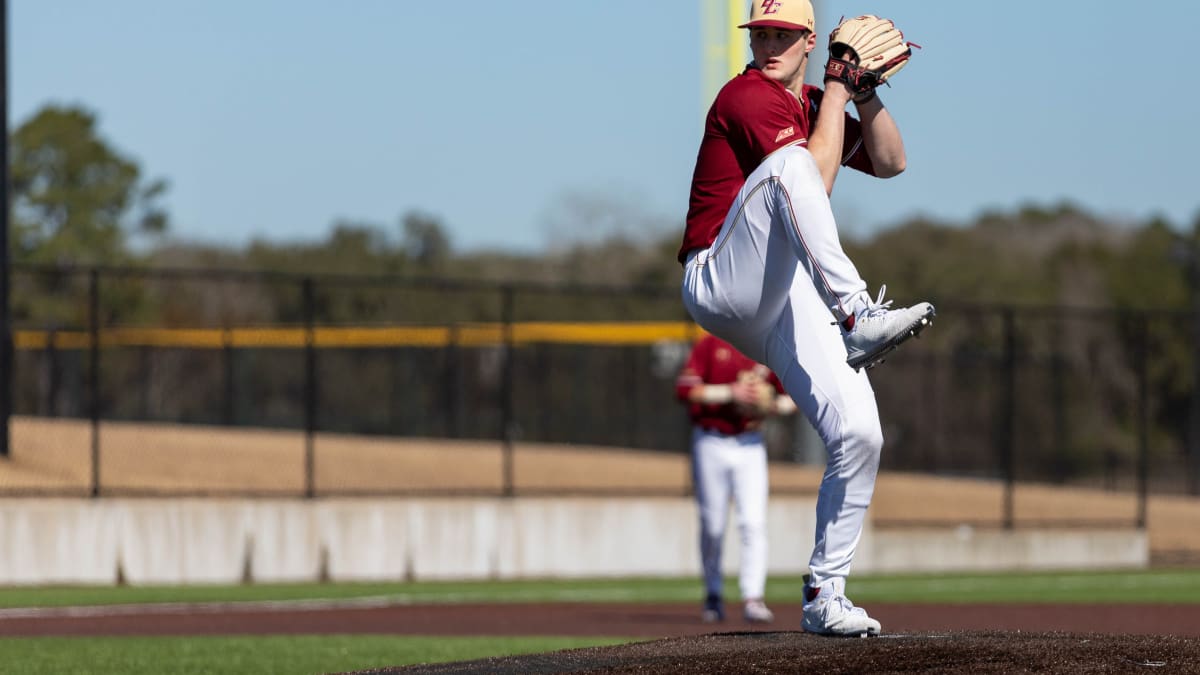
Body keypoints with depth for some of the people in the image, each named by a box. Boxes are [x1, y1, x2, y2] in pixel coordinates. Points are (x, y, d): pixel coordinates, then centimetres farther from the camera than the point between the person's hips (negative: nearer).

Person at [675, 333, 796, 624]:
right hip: (711, 444, -2)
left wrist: (774, 405, -10)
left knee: (754, 522, -11)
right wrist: (731, 393, -20)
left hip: (750, 446, 2)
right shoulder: (710, 345, -3)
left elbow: (793, 397, 12)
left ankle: (753, 598, -14)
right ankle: (713, 597, 22)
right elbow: (685, 389, -13)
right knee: (712, 526, 5)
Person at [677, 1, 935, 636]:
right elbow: (813, 182, -15)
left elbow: (889, 161, 18)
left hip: (788, 307, 7)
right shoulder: (746, 96, -6)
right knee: (788, 163, -33)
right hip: (720, 287, -7)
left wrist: (864, 92, 6)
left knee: (858, 433, -12)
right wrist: (836, 92, -8)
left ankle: (825, 594, 0)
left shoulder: (813, 106, 20)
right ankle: (857, 316, -41)